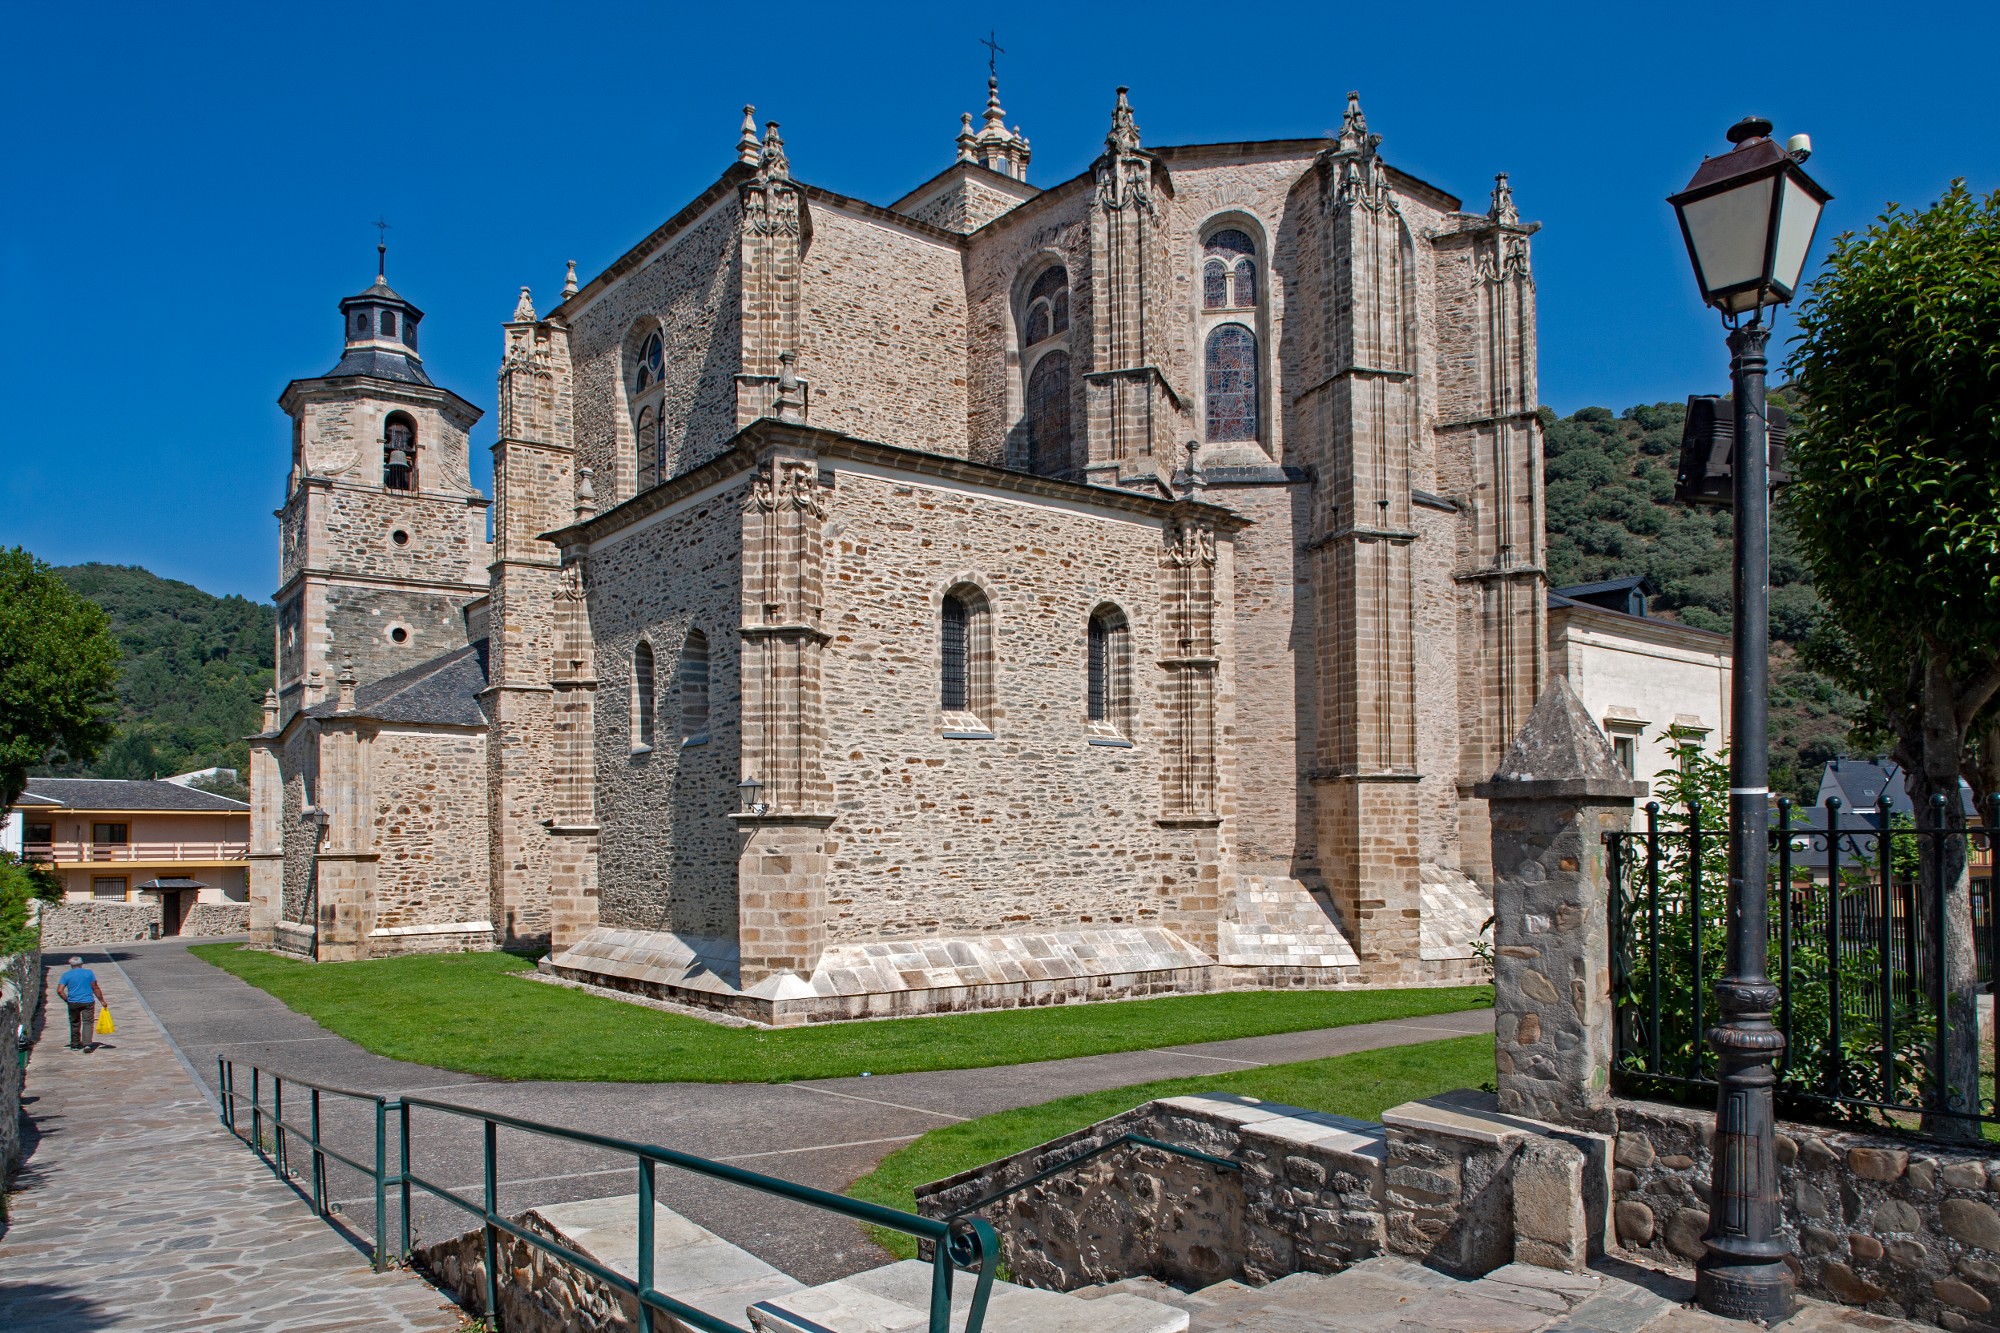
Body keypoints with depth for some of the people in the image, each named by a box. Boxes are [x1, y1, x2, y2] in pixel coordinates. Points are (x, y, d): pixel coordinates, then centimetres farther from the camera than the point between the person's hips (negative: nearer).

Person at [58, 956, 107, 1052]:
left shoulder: (66, 975, 2)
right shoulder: (89, 973, 2)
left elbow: (60, 990, -9)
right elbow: (95, 988, 2)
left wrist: (67, 1000, 3)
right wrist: (102, 1001, 8)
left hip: (73, 1003, 1)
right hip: (88, 1002, -1)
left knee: (75, 1023, 16)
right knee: (88, 1022, -1)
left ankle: (75, 1044, 24)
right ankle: (87, 1044, -17)